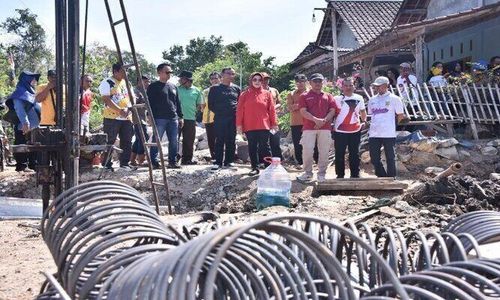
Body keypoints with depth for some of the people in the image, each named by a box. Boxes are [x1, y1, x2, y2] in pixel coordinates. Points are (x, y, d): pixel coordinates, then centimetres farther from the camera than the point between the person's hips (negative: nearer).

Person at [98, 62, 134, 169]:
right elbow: (107, 100, -14)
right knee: (109, 142, -2)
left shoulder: (126, 83, 16)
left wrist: (129, 109, -4)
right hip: (112, 118, -6)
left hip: (127, 118, 6)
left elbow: (131, 97, 17)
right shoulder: (107, 83, -5)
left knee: (127, 141, 7)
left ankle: (125, 163, 16)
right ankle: (106, 164, 5)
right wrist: (120, 111, -21)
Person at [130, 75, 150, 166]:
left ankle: (132, 160, 18)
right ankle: (141, 161, -11)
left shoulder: (143, 91, 22)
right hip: (138, 120, -11)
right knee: (143, 139, -13)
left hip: (142, 120, 11)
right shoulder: (136, 91, -10)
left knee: (138, 140, 12)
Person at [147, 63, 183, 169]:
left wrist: (180, 116, 16)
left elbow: (178, 103, 22)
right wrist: (151, 117, -11)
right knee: (156, 141, -4)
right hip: (159, 119, -5)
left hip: (173, 118, 6)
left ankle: (172, 161, 12)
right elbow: (150, 103, -3)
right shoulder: (153, 87, 1)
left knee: (174, 141, 5)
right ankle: (154, 162, 1)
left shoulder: (173, 87, 19)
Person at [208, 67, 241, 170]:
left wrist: (237, 112, 3)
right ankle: (218, 162, -1)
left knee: (231, 140, 6)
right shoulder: (215, 88, 5)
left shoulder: (236, 88, 12)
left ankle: (229, 161, 13)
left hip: (233, 119, 3)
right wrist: (218, 112, 1)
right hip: (219, 118, -3)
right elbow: (211, 104, 7)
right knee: (219, 140, -4)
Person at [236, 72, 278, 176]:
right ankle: (255, 168, 13)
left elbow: (271, 109, 5)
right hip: (249, 126, 1)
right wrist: (239, 124, -3)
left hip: (264, 125, -1)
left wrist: (274, 123, 1)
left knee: (264, 147, -1)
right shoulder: (245, 94, 6)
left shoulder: (267, 94, 6)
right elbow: (240, 110, 3)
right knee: (252, 148, 6)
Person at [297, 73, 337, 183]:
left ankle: (321, 174, 11)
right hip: (309, 128, -1)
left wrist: (324, 120, -12)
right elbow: (303, 111, -3)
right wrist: (316, 120, -17)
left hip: (325, 128, 2)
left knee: (324, 152, 2)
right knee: (307, 151, -6)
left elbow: (332, 111, 6)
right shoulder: (304, 96, 8)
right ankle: (308, 173, 9)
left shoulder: (328, 96, 14)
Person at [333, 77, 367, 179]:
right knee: (339, 154, 1)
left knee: (355, 155, 8)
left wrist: (364, 121, 21)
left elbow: (363, 112, 22)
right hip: (340, 131, -3)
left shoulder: (359, 98, 9)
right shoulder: (337, 99, -2)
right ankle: (340, 175, 11)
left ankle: (355, 175, 18)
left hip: (355, 130, 3)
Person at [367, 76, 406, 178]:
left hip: (388, 134, -5)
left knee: (390, 158, 3)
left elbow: (400, 116, 3)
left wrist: (391, 125, 7)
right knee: (374, 158, 6)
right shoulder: (372, 100, 12)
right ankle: (382, 177, 21)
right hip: (374, 134, 5)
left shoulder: (394, 99, -2)